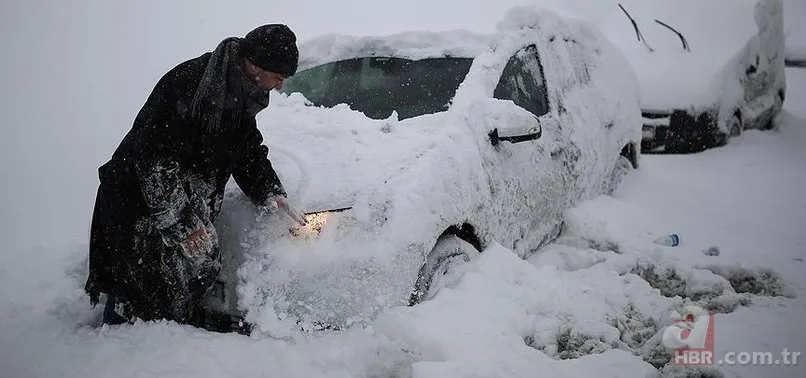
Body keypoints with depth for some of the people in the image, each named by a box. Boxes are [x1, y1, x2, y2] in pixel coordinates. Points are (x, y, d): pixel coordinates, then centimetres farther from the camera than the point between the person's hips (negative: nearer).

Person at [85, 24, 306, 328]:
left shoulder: (241, 97, 2)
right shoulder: (188, 83, -27)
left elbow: (250, 153, 14)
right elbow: (154, 158, -29)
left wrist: (270, 194, -3)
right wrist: (182, 223, -30)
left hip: (189, 205, 9)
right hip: (138, 202, -9)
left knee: (202, 269, 12)